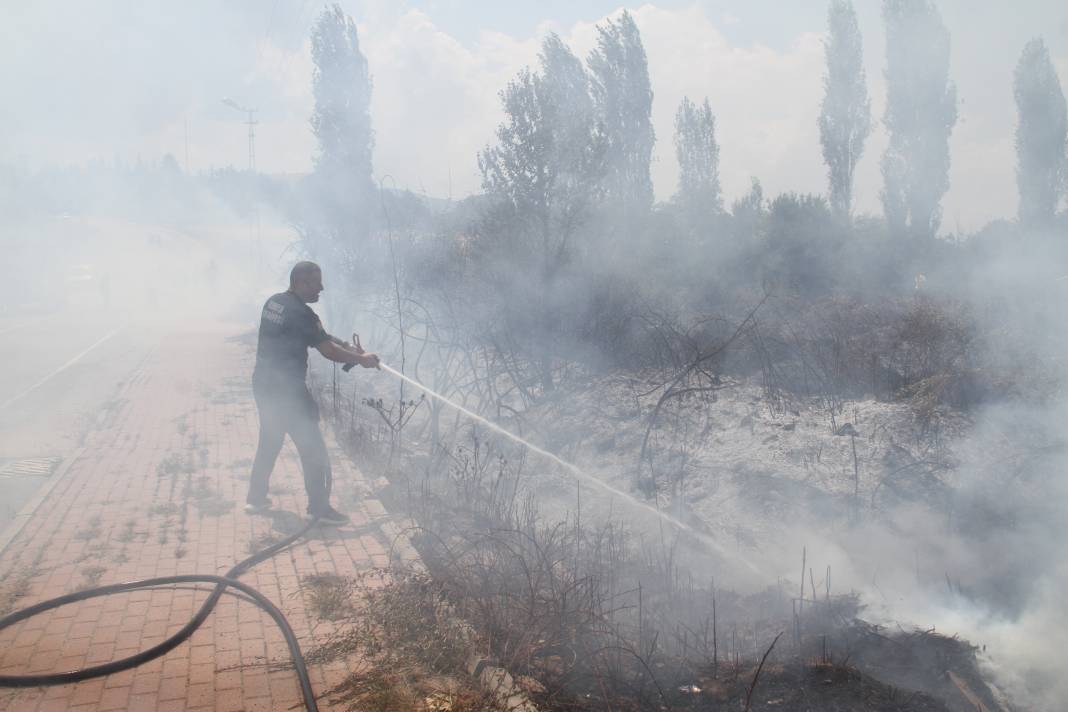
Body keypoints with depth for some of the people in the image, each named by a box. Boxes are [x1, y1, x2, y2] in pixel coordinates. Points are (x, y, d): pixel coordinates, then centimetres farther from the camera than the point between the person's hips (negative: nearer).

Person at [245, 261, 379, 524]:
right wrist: (361, 359, -5)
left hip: (264, 384, 9)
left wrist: (350, 348, 11)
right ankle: (319, 507, 8)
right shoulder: (300, 312, -19)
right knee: (312, 447, 1)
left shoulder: (273, 303, 9)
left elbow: (320, 335, 15)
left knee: (269, 441, 21)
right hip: (287, 390, -9)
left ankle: (256, 498, 30)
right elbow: (327, 349, -18)